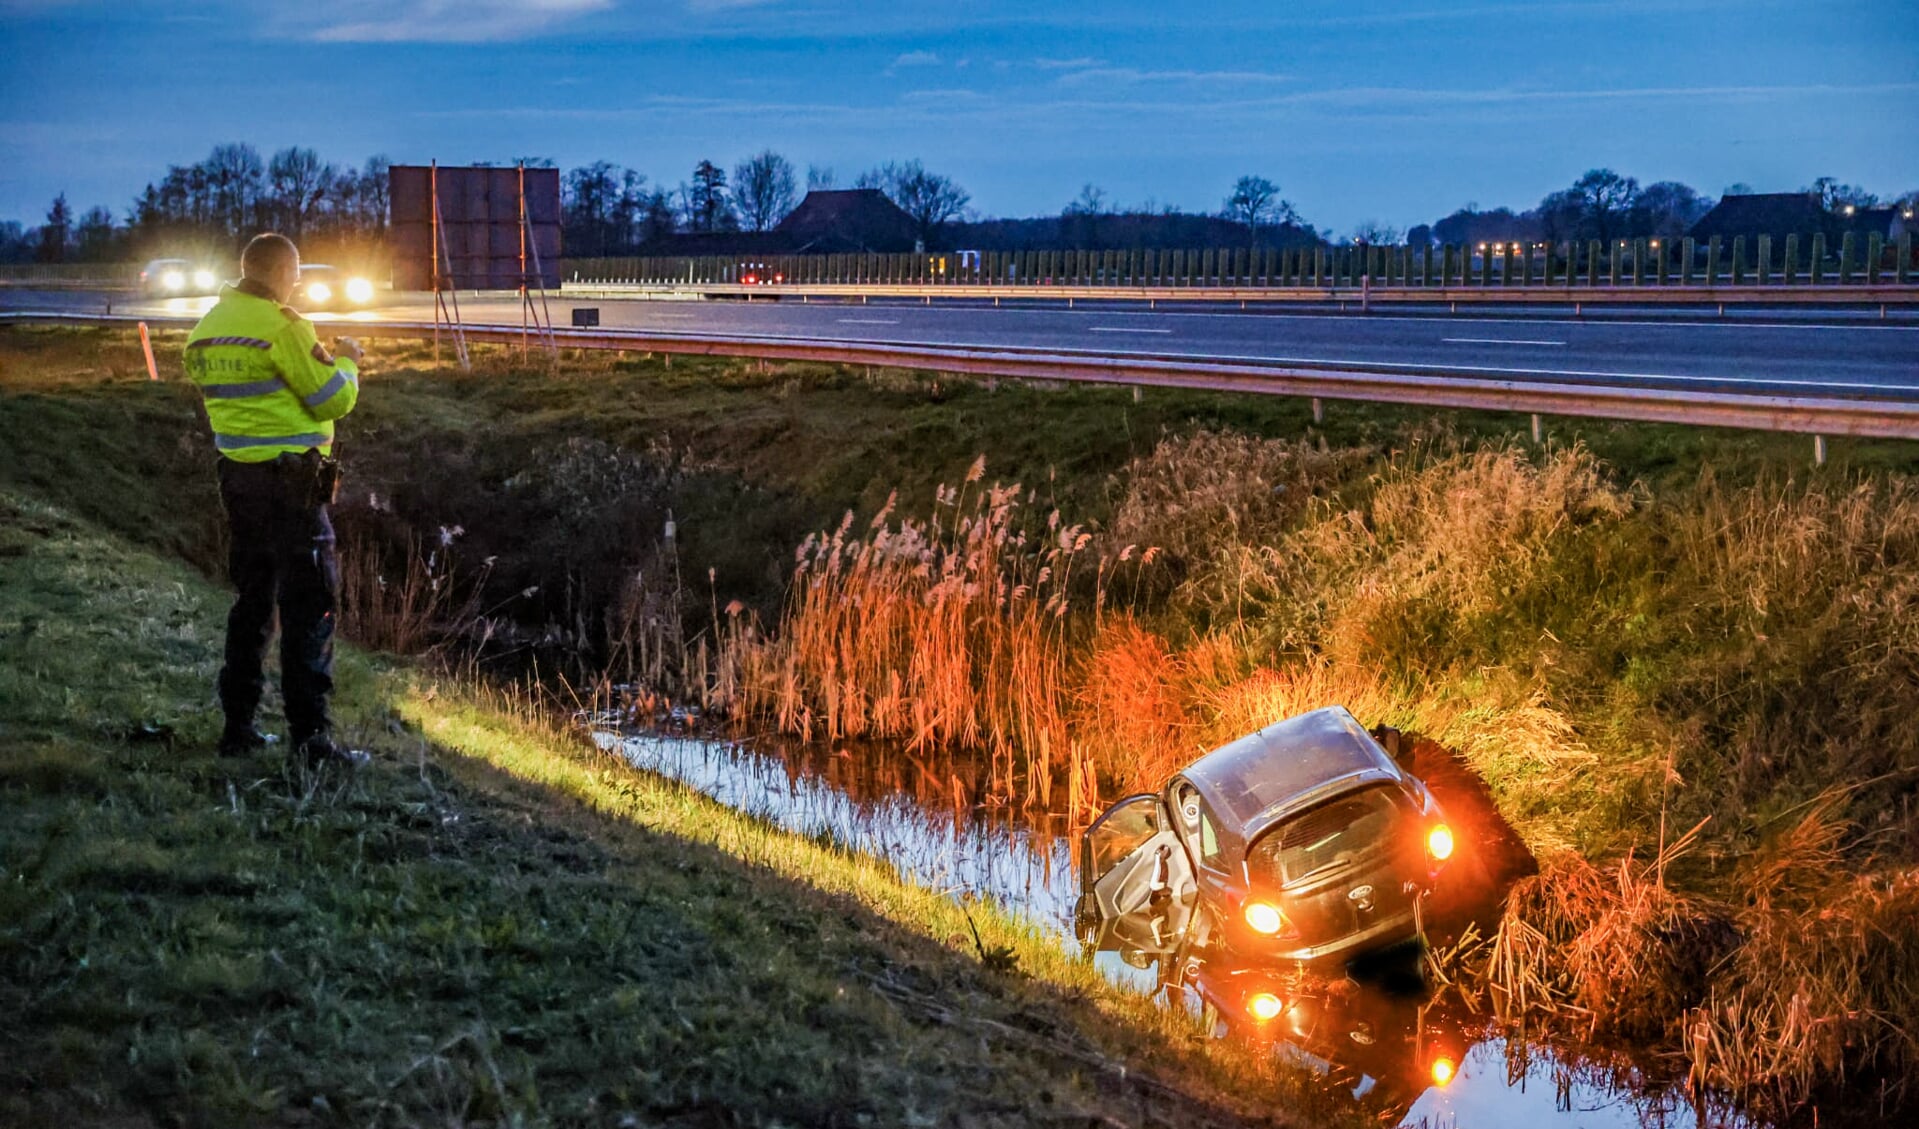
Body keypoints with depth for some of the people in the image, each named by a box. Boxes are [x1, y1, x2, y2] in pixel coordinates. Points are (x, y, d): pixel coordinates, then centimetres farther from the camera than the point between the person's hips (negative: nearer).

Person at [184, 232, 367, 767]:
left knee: (252, 600, 17)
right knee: (310, 608, -3)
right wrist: (346, 363, 7)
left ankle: (238, 726, 20)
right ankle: (309, 736, -4)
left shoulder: (205, 330, 10)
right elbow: (333, 401, -12)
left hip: (238, 476, 8)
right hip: (291, 479, -8)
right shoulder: (282, 326, -15)